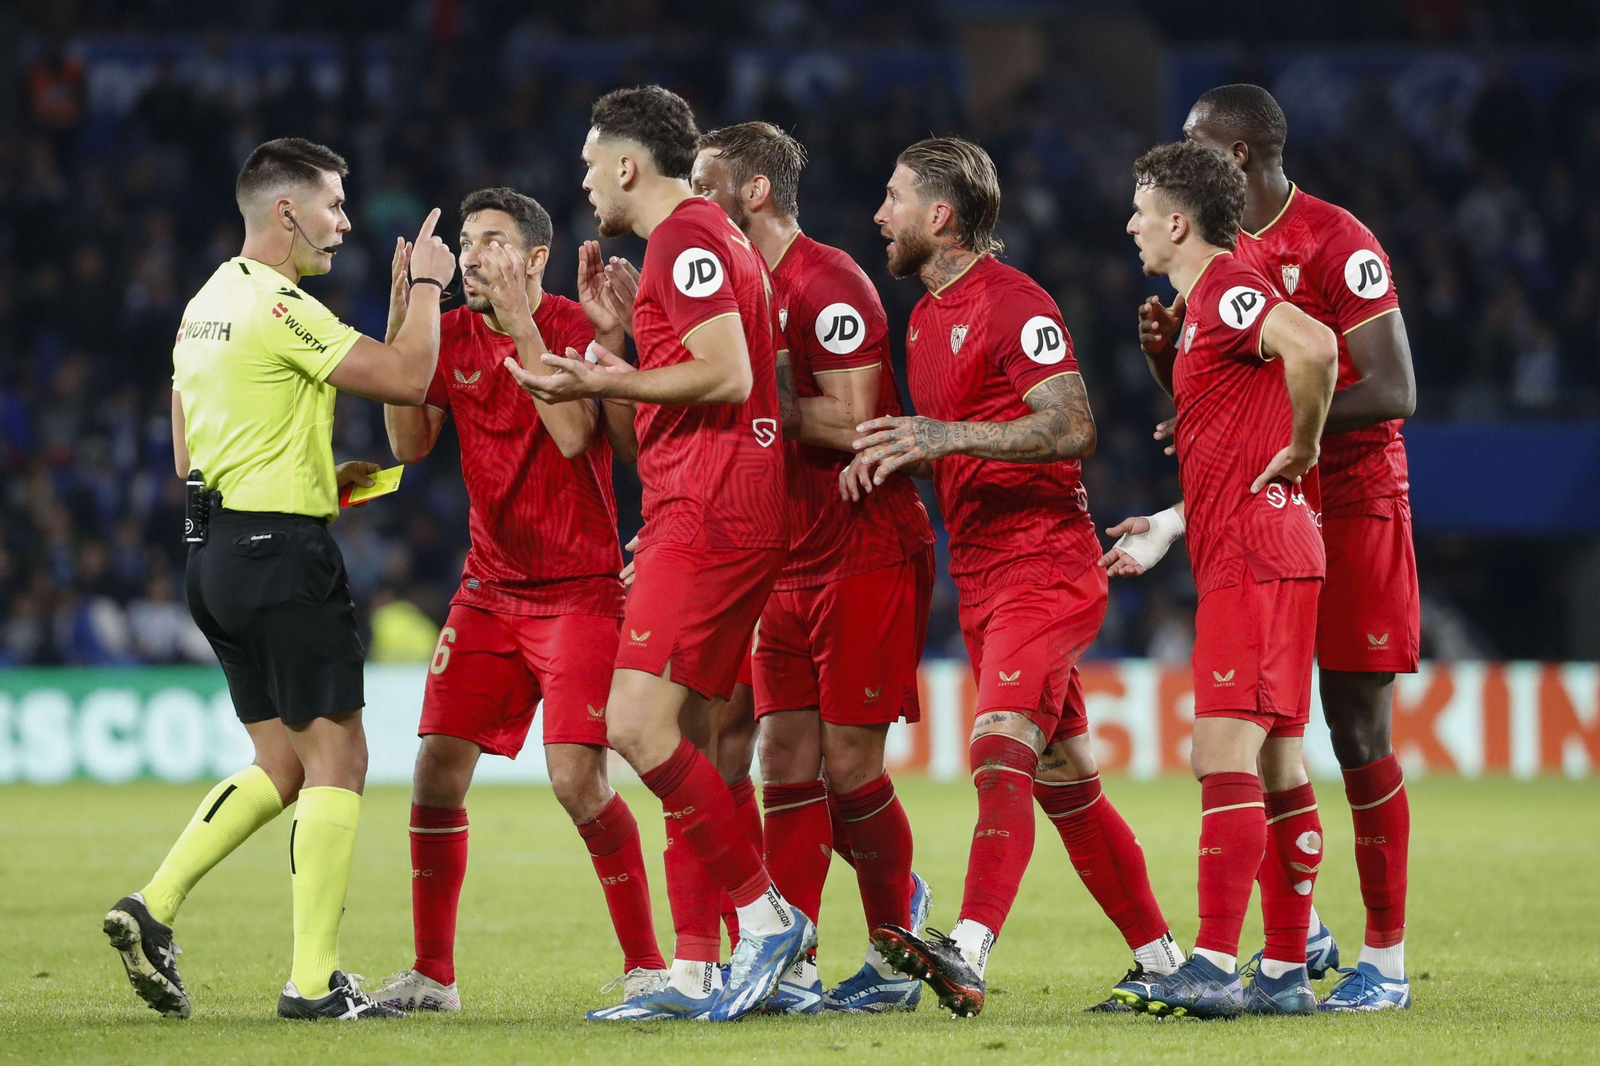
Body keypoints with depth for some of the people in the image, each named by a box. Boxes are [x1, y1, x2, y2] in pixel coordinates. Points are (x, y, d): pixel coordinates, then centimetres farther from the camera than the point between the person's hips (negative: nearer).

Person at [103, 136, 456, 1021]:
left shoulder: (205, 305, 15)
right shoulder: (279, 307, -14)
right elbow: (407, 377, -17)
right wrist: (426, 285, -2)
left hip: (216, 549, 9)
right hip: (282, 550, -9)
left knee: (282, 764, 14)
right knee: (335, 757, -3)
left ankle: (153, 907, 3)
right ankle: (313, 981, -6)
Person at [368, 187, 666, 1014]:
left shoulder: (577, 326, -8)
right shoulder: (452, 336, 6)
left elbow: (574, 435, -22)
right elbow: (410, 444, -2)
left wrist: (521, 325, -22)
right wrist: (400, 322, -9)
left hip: (580, 588, -5)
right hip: (489, 590, 5)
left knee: (577, 777, -15)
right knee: (437, 769, -4)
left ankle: (645, 964, -3)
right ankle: (432, 973, 6)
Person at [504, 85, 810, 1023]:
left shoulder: (686, 241, -10)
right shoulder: (711, 238, 22)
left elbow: (727, 377, -19)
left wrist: (603, 381, -13)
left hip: (706, 516, -11)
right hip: (706, 514, 11)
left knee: (638, 727, -15)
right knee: (677, 739, 8)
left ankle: (766, 912, -9)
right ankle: (696, 973, 7)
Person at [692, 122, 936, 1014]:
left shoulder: (827, 284, -14)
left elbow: (853, 422, -21)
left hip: (868, 556, -9)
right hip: (792, 564, 9)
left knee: (849, 765, -5)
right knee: (788, 764, 1)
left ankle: (896, 940, 14)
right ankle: (790, 968, 1)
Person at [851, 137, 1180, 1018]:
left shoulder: (1012, 303, -11)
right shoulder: (927, 315, 17)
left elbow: (1074, 429, -19)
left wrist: (949, 436, -25)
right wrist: (887, 459, 5)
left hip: (1044, 565, -9)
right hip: (981, 576, 9)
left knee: (1001, 750, -23)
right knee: (1062, 777, 11)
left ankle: (969, 953, -36)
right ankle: (1159, 959, 19)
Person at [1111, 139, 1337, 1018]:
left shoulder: (1226, 292, -12)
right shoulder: (1206, 304, 20)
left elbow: (1314, 347, -31)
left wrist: (1300, 450, -18)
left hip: (1253, 556, -11)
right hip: (1245, 557, 11)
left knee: (1223, 749, -15)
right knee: (1272, 763, 9)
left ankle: (1215, 967, -19)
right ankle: (1286, 971, 11)